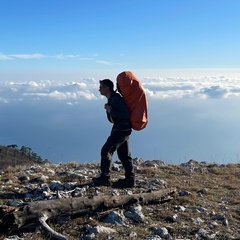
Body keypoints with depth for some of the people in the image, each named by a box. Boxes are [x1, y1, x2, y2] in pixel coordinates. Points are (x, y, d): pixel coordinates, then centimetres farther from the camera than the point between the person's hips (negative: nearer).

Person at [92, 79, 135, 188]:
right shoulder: (111, 99, 14)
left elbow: (126, 114, -25)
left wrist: (111, 110, -20)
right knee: (124, 155, 11)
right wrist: (108, 109, 6)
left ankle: (104, 177, -3)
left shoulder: (116, 99, -18)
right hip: (118, 129, 11)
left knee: (106, 150, -8)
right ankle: (129, 179, 16)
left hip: (122, 130, -11)